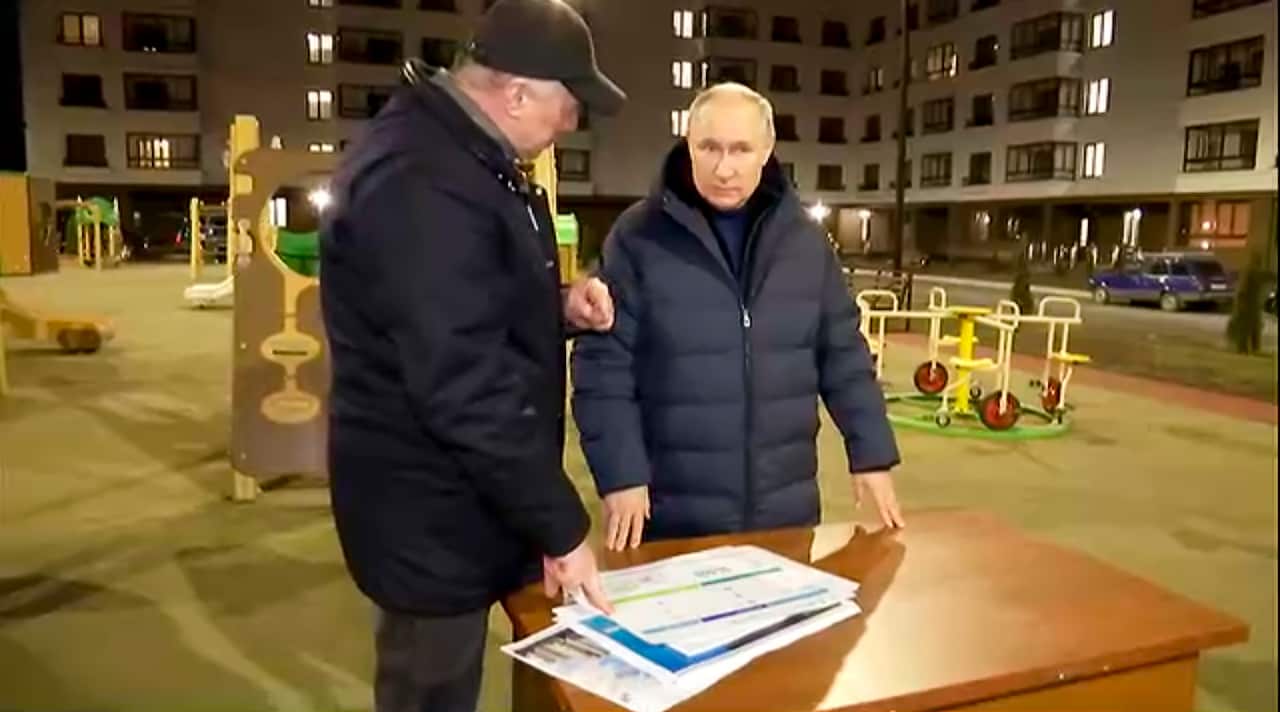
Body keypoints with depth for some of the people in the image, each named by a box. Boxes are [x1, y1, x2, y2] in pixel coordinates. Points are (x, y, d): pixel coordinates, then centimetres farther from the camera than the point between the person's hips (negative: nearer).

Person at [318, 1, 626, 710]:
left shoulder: (463, 153, 7)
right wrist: (561, 527, -21)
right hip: (432, 515, -10)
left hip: (456, 496, 10)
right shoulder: (421, 184, -27)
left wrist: (556, 305, -1)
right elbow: (468, 388, -29)